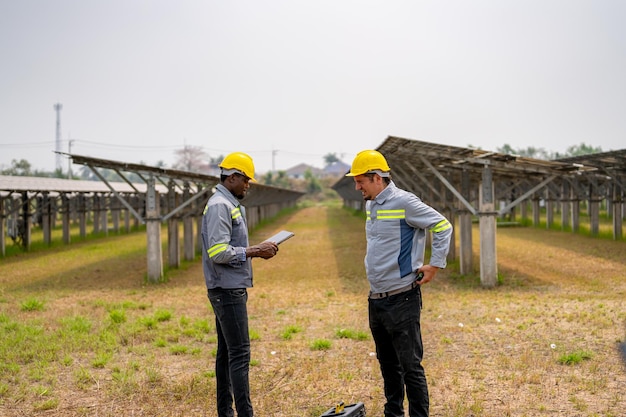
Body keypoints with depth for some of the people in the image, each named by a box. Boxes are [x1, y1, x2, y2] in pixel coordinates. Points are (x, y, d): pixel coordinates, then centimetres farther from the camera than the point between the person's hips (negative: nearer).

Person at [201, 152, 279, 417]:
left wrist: (257, 250, 7)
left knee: (226, 352, 12)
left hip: (231, 289, 10)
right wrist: (255, 251, -17)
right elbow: (218, 252, -23)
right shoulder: (219, 206, -14)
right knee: (240, 353, -10)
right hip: (227, 290, -10)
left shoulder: (231, 205, 17)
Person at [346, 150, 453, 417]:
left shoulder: (403, 202, -14)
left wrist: (435, 265, -14)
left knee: (410, 366, -3)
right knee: (388, 364, 18)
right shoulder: (371, 205, 11)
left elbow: (442, 226, -13)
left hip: (401, 300, -9)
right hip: (376, 300, 9)